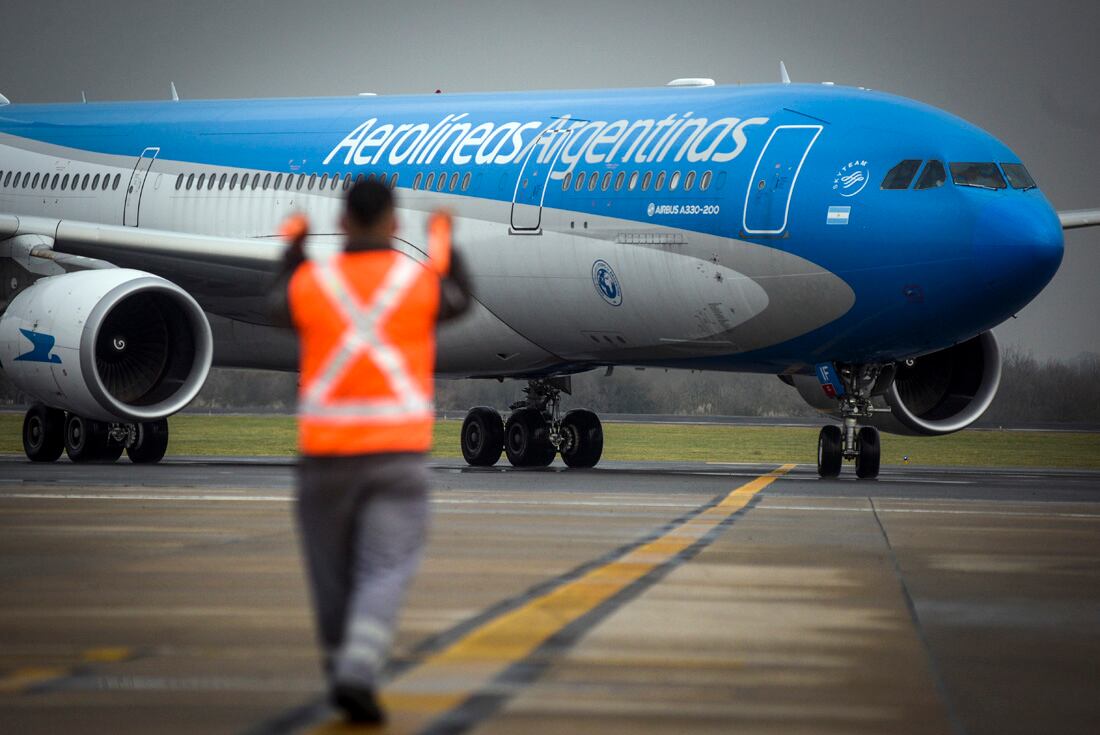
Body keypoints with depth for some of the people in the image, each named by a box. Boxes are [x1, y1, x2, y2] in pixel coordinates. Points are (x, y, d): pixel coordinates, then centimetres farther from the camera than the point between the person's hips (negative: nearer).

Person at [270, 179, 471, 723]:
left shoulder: (311, 283, -2)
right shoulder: (421, 280, -3)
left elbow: (282, 311, 23)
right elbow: (459, 302, 21)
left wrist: (292, 248, 38)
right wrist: (445, 246, 37)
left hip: (326, 450, 1)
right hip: (396, 451, -1)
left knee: (332, 572, 16)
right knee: (384, 575, -4)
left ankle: (343, 676, 25)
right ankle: (358, 675, -24)